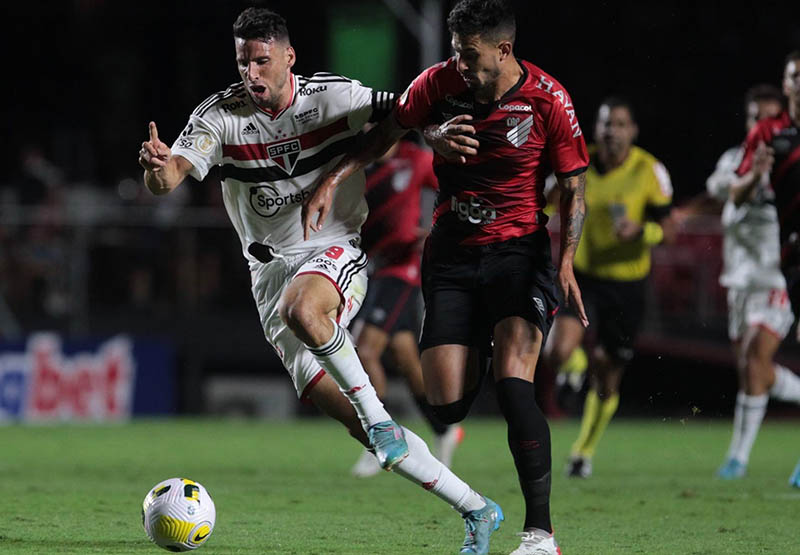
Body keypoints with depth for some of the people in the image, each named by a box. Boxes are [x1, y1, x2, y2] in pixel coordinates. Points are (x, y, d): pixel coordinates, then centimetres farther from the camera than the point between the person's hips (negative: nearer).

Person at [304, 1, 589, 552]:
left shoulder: (547, 99, -10)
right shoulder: (439, 82, -3)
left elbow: (574, 186, -1)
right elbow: (387, 132, 14)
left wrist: (566, 262, -14)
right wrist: (332, 181, 3)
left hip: (520, 250, -3)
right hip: (450, 256, 3)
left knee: (512, 383, -23)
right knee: (448, 403, -9)